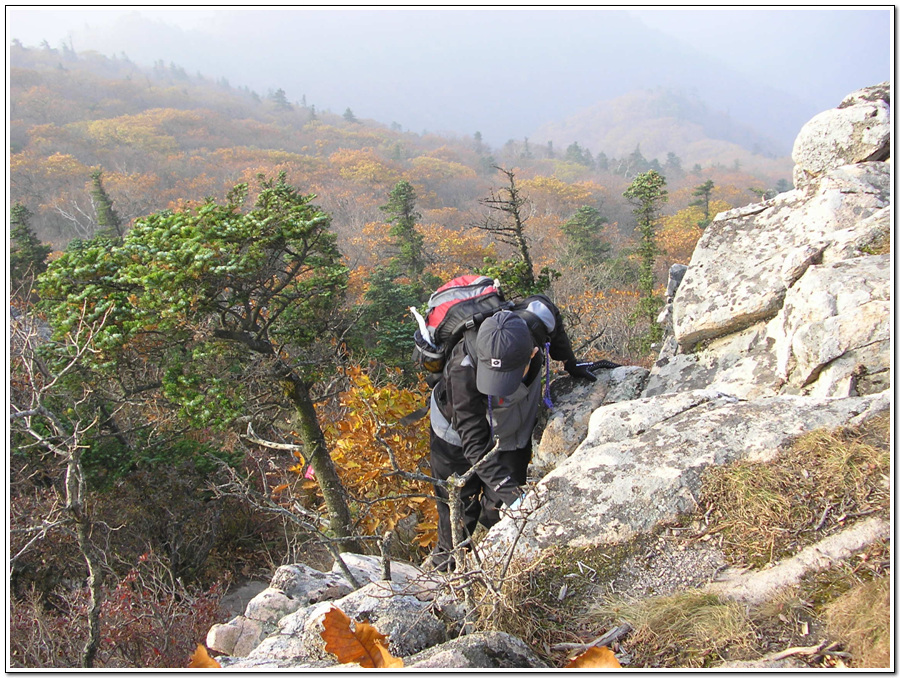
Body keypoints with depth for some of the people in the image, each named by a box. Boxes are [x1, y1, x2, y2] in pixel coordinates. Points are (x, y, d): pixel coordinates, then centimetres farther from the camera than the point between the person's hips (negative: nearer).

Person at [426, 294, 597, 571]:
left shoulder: (537, 316, -34)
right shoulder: (463, 370, -45)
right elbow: (475, 442, -41)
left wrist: (571, 364, 5)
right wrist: (510, 492, -51)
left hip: (513, 432, 3)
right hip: (459, 435, -3)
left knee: (501, 510, 6)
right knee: (458, 509, 11)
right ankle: (446, 564, 39)